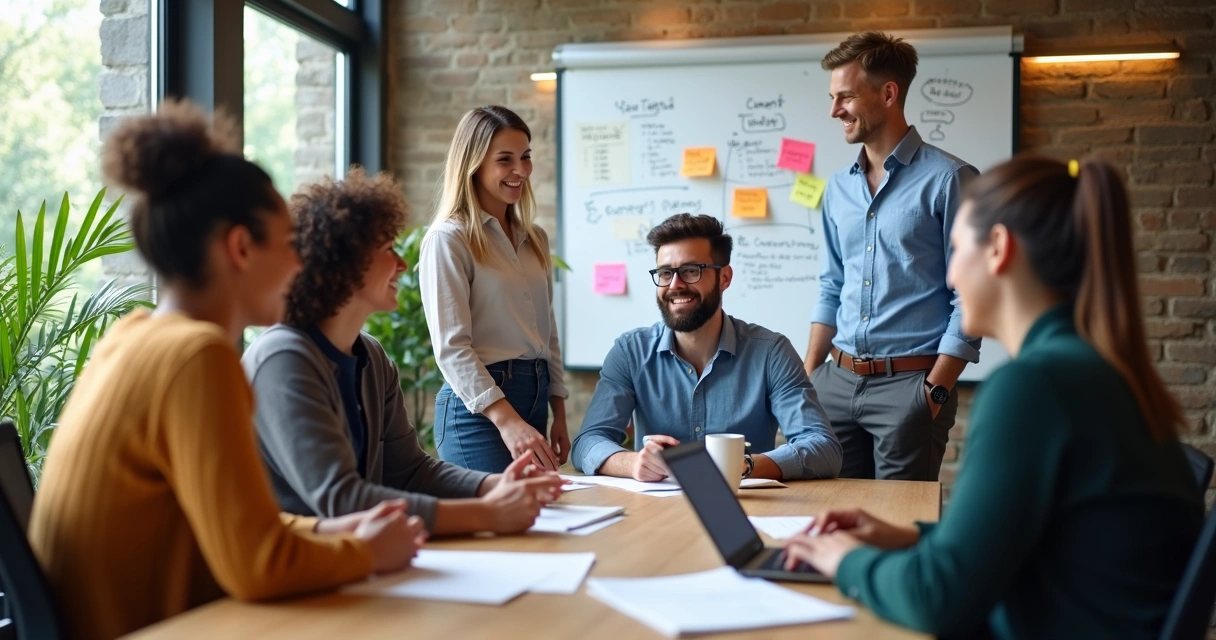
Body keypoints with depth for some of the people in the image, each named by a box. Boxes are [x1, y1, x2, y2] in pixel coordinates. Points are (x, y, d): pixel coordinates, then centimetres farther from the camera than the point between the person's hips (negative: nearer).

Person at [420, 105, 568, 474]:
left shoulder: (535, 239, 14)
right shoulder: (448, 239, -9)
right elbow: (452, 347, -16)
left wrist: (559, 416, 13)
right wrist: (507, 420, -26)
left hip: (535, 401, 7)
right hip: (478, 407, -7)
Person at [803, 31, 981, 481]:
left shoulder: (948, 180, -8)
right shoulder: (839, 188, 11)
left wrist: (936, 390, -13)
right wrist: (809, 376, 10)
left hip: (909, 381, -5)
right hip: (838, 381, 6)